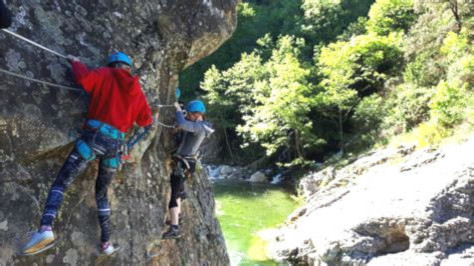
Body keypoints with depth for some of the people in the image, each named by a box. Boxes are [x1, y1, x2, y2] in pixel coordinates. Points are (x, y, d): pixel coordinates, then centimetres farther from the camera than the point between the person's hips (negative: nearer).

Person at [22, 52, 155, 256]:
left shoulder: (106, 75, 8)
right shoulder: (137, 91, 17)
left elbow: (83, 78, -10)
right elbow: (146, 120, 19)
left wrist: (75, 62, 11)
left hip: (94, 137, -4)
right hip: (115, 144, 4)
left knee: (61, 182, -2)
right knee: (102, 193, 20)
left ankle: (45, 228, -25)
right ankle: (106, 242, 21)